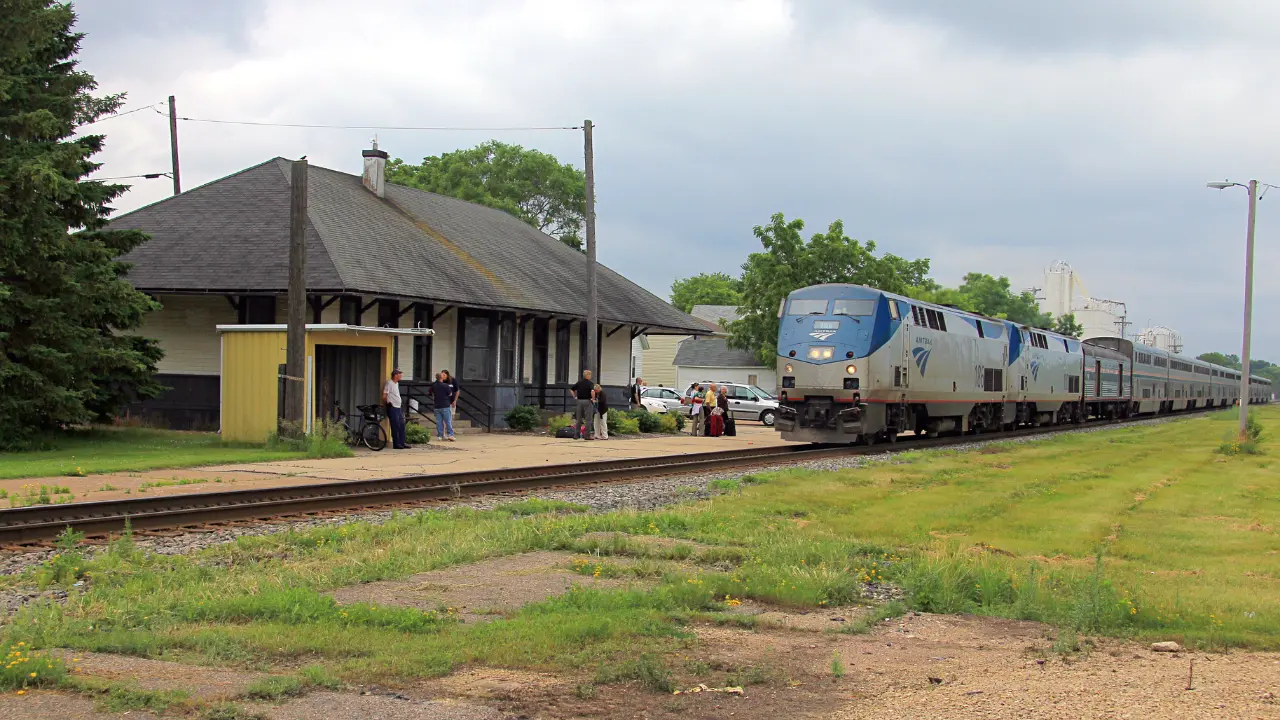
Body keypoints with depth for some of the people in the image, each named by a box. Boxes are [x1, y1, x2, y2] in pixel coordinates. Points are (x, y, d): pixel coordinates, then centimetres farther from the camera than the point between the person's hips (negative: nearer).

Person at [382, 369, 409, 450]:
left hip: (398, 407, 9)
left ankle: (402, 443, 15)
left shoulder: (397, 383, 16)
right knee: (395, 426, -6)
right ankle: (396, 444, -2)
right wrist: (387, 403, -3)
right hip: (392, 408, -9)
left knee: (402, 425, 9)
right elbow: (384, 396, -14)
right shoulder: (389, 383, -12)